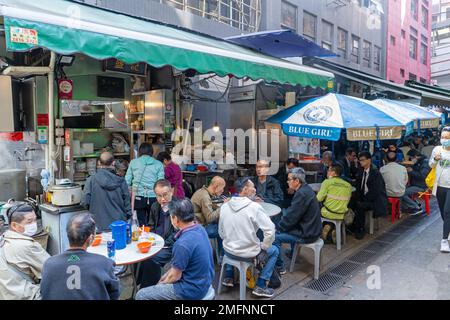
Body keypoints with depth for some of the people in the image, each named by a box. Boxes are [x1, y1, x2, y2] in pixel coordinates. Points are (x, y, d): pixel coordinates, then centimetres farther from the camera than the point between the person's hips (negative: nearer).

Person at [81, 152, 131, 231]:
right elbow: (127, 204, -1)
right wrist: (127, 217, 15)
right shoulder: (121, 181, -4)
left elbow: (85, 202, -8)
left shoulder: (91, 180, -8)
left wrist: (94, 209, 13)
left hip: (99, 226, -1)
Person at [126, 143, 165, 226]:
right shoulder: (158, 164, 2)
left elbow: (127, 181, 4)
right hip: (153, 197, -1)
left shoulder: (133, 162, 5)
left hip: (139, 197, 1)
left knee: (141, 223, 6)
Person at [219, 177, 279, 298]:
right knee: (274, 251, 21)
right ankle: (260, 287, 19)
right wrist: (264, 246, -7)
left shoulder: (224, 206, -4)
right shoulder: (254, 206, -20)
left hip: (228, 251, 5)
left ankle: (228, 277, 37)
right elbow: (270, 229, -23)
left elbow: (221, 233, 5)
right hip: (248, 253, -5)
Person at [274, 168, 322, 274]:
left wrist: (277, 228, -9)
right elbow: (293, 211, 13)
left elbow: (291, 218, -22)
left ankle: (279, 267, 2)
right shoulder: (305, 189, 5)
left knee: (274, 237, -12)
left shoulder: (302, 194, -25)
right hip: (311, 228, 10)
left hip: (307, 234, -10)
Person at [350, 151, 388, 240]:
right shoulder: (361, 171, 5)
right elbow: (358, 187, 7)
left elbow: (375, 192, -22)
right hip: (365, 198, 7)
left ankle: (360, 229, -10)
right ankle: (353, 226, -7)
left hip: (376, 200, -7)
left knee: (359, 206, -27)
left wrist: (363, 199, -19)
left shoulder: (376, 173, -17)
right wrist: (358, 198, -8)